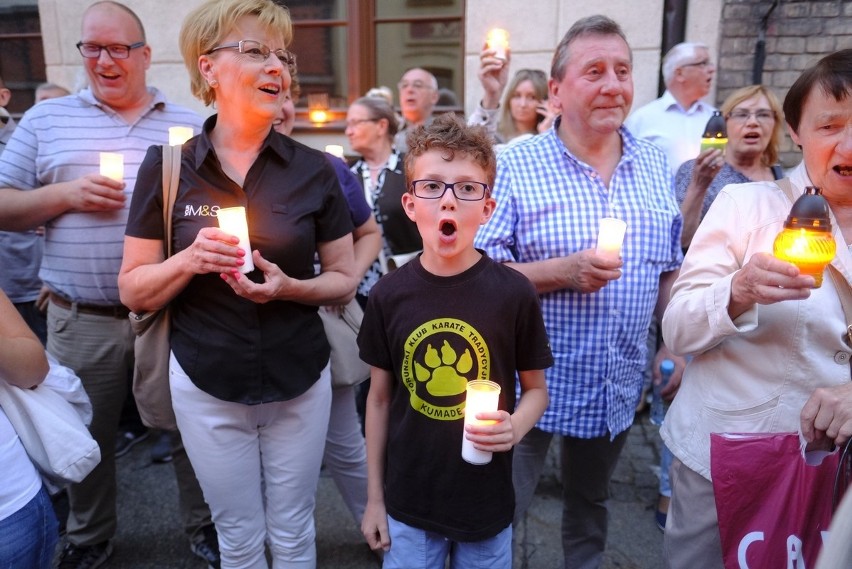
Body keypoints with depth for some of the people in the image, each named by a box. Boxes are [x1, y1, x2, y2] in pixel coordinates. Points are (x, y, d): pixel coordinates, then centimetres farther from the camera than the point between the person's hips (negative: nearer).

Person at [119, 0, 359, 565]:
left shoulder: (314, 170, -5)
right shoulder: (167, 168, -5)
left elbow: (345, 279, 0)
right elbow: (134, 291, -1)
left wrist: (290, 286, -19)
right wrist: (189, 260, -20)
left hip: (299, 382, 1)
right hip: (207, 386, 0)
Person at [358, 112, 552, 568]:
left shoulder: (514, 293, -13)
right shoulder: (388, 295, -9)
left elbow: (536, 389, -1)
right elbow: (379, 397, 0)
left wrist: (515, 427, -22)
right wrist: (374, 497, 5)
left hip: (486, 504, 0)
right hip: (408, 503, 1)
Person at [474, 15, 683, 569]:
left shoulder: (656, 164, 3)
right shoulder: (516, 165, -13)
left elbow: (669, 270, 10)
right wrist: (563, 272, -25)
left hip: (619, 387, 5)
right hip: (533, 381, -4)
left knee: (591, 506, 27)